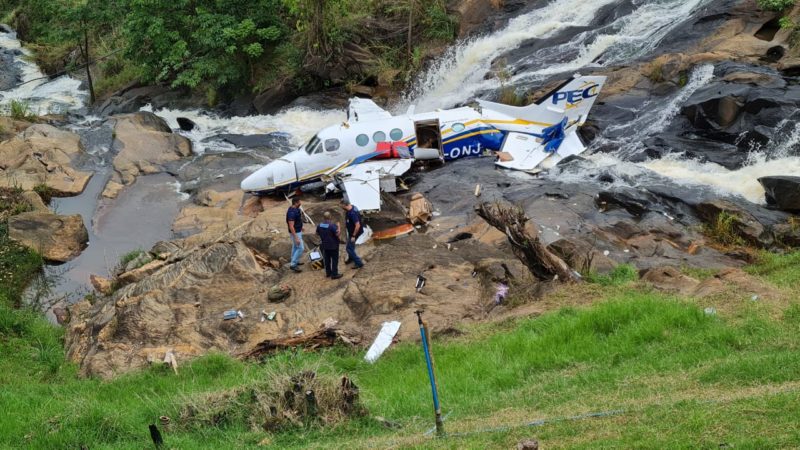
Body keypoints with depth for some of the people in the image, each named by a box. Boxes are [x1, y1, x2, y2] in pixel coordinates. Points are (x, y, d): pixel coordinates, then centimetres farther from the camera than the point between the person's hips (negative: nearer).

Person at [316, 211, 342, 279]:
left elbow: (317, 233, 12)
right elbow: (338, 234, -23)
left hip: (325, 246, 6)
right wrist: (338, 227, -10)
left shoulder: (319, 226, -3)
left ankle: (328, 272, 27)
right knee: (334, 260, 4)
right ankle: (334, 274, 6)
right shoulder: (332, 226, -24)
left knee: (327, 259, 18)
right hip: (333, 246, -6)